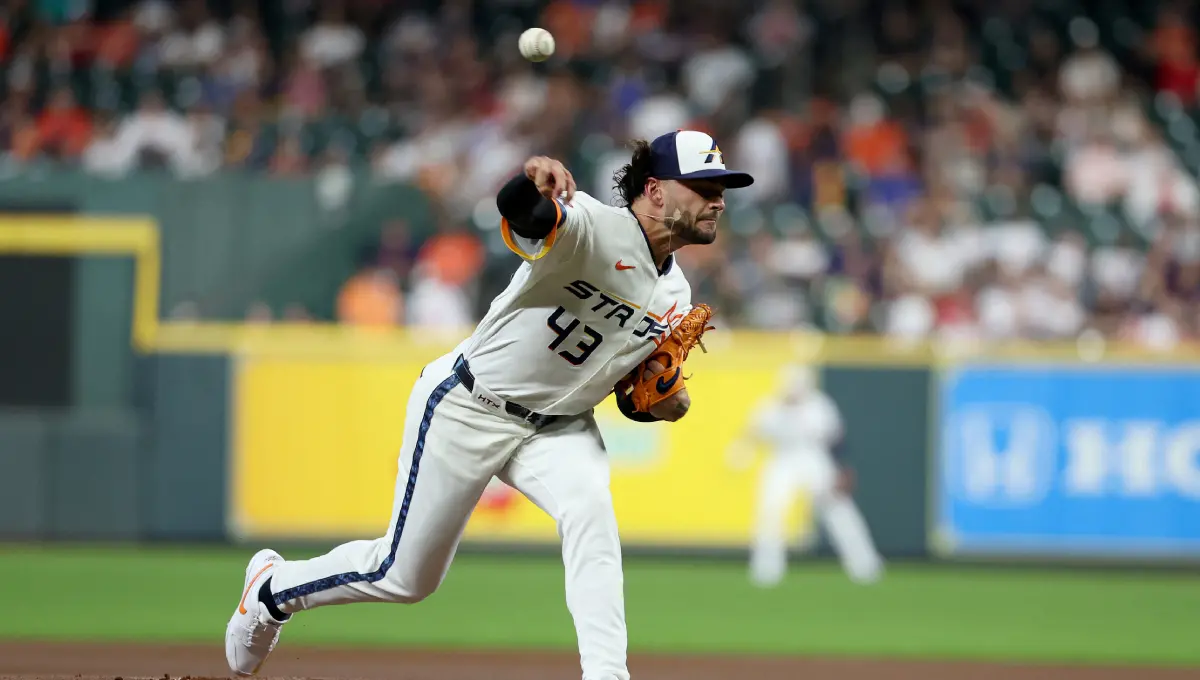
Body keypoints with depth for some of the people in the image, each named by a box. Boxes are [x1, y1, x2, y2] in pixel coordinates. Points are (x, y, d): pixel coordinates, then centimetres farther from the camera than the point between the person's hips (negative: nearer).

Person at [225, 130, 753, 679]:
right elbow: (518, 212, -46)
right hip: (466, 408, -6)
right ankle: (273, 587, 33)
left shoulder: (674, 299, 1)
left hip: (556, 426, 6)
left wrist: (661, 402, -11)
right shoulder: (595, 230, -23)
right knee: (404, 576, 5)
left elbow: (633, 395, 13)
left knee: (590, 509, -28)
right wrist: (534, 181, -70)